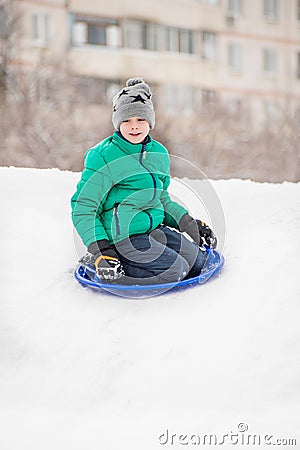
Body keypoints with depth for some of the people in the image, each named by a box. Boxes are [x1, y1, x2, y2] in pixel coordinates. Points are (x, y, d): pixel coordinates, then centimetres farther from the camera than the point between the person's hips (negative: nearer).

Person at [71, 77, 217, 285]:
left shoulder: (159, 153, 10)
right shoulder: (103, 156, -12)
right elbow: (83, 208, -12)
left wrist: (188, 222, 11)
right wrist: (100, 249, -21)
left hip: (154, 228, 7)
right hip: (123, 235, -7)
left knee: (198, 262, -1)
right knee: (174, 270, -21)